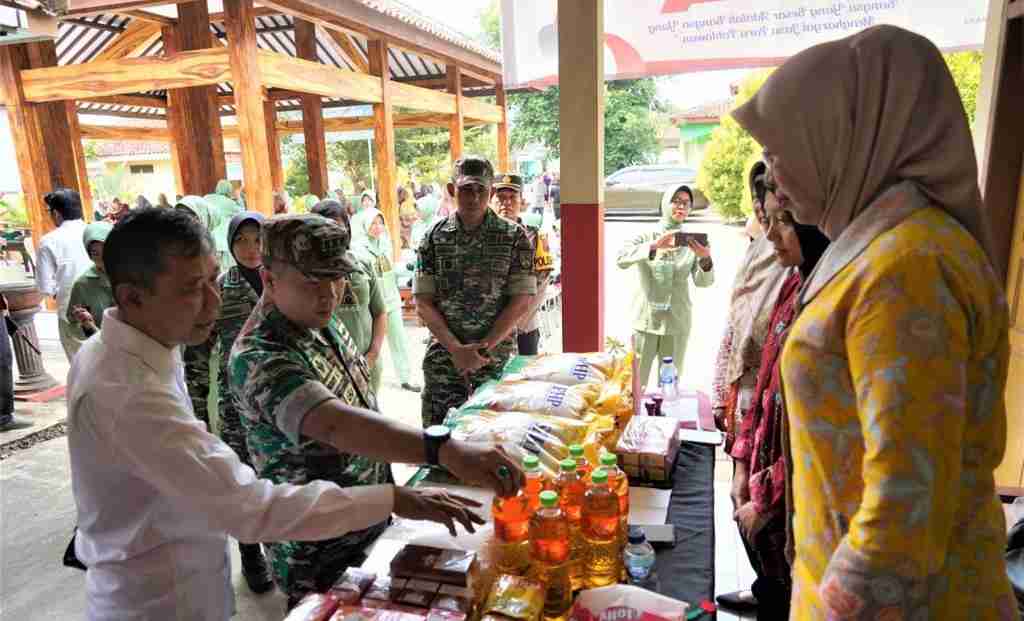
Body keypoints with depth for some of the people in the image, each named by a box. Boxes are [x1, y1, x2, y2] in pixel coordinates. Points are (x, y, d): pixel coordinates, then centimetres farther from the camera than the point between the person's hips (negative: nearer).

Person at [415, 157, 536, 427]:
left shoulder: (514, 237, -2)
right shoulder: (434, 237, 1)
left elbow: (521, 300, -5)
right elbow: (423, 303, -1)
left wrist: (484, 348, -12)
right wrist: (456, 349, -12)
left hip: (497, 355, -1)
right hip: (443, 357, 1)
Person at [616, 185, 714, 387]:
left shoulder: (692, 242, 2)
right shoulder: (646, 238, -2)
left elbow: (703, 281, -7)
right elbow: (621, 259, -19)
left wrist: (705, 259, -28)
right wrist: (653, 247, -33)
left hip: (677, 323, 2)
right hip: (645, 320, -1)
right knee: (635, 382, 6)